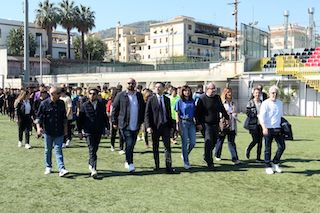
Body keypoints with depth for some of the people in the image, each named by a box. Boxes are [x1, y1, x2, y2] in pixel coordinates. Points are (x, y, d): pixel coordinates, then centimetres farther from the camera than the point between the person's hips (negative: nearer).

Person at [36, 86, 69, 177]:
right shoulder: (44, 104, -6)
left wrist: (65, 128, 13)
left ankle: (61, 169, -9)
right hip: (48, 131, -1)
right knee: (48, 150, 12)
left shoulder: (61, 103, 5)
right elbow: (38, 117, -3)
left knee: (58, 150, -3)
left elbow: (64, 117, 13)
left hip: (59, 132, 1)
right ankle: (48, 167, 28)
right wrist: (38, 127, -16)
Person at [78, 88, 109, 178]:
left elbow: (105, 117, 14)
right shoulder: (85, 106, 1)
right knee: (92, 150, -10)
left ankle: (90, 164, 33)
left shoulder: (101, 105, 6)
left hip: (98, 131, 3)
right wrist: (80, 131, 0)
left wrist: (108, 128, 10)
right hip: (88, 131, -3)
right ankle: (93, 169, -14)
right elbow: (80, 119, 3)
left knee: (95, 149, 12)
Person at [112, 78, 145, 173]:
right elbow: (114, 108, 1)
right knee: (129, 144, -11)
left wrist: (141, 121, 10)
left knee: (132, 144, 11)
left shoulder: (139, 96, 9)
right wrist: (114, 122, -2)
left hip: (136, 125, 4)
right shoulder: (121, 95, -1)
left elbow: (143, 109, 16)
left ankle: (127, 161, 28)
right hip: (125, 125, -4)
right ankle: (130, 163, -6)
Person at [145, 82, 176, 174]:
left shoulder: (167, 99, 9)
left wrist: (170, 125, 9)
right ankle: (157, 166, 20)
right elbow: (147, 114, -4)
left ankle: (169, 167, -2)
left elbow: (169, 113, 13)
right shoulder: (151, 99, -1)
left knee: (167, 146, -3)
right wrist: (148, 126, -14)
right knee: (155, 147, 8)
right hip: (155, 126, -2)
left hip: (165, 126, 2)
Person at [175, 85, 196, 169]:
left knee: (193, 142, 1)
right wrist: (178, 125, -7)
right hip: (183, 122, -4)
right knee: (185, 142, -1)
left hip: (191, 122, 4)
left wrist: (195, 121, 10)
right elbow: (177, 114, 0)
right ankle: (186, 162, 8)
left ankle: (184, 155, 27)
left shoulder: (192, 101, 12)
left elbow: (194, 113, 15)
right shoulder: (179, 101, 0)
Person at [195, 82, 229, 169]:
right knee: (209, 142, -11)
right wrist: (198, 123, -12)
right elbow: (197, 112, -6)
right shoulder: (202, 99, -6)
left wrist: (227, 118, 22)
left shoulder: (217, 98, 11)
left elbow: (222, 109, 24)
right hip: (207, 125, -6)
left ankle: (206, 157, 32)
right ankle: (209, 162, -5)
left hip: (216, 124, 6)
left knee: (214, 142, 12)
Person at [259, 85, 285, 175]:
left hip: (278, 129, 5)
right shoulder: (265, 103, -6)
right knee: (268, 148, 3)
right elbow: (261, 117, -15)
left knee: (282, 146, 1)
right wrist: (264, 128, -28)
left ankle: (275, 163, 19)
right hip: (268, 129, -5)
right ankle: (268, 166, 14)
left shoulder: (280, 103, 13)